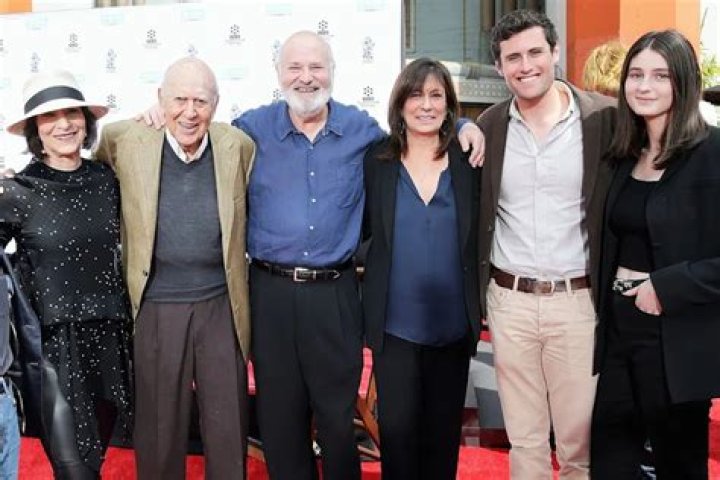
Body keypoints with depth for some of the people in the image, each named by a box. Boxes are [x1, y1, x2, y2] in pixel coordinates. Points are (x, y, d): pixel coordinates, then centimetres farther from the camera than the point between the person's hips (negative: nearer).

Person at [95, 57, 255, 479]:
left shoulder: (240, 146, -2)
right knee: (160, 427, 11)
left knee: (229, 426, 11)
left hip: (222, 306, 1)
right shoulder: (125, 141, -5)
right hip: (157, 308, -1)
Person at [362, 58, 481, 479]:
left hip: (453, 325, 1)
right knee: (397, 429, 4)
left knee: (444, 432, 14)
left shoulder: (469, 162, 1)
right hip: (394, 324, -1)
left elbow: (481, 238, 3)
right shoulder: (376, 161, -1)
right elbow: (362, 232, 5)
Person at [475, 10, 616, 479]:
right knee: (523, 439, 14)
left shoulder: (604, 117, -5)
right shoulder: (488, 126, 3)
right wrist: (475, 291, 3)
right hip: (509, 301, 2)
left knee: (578, 440, 8)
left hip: (578, 300, -2)